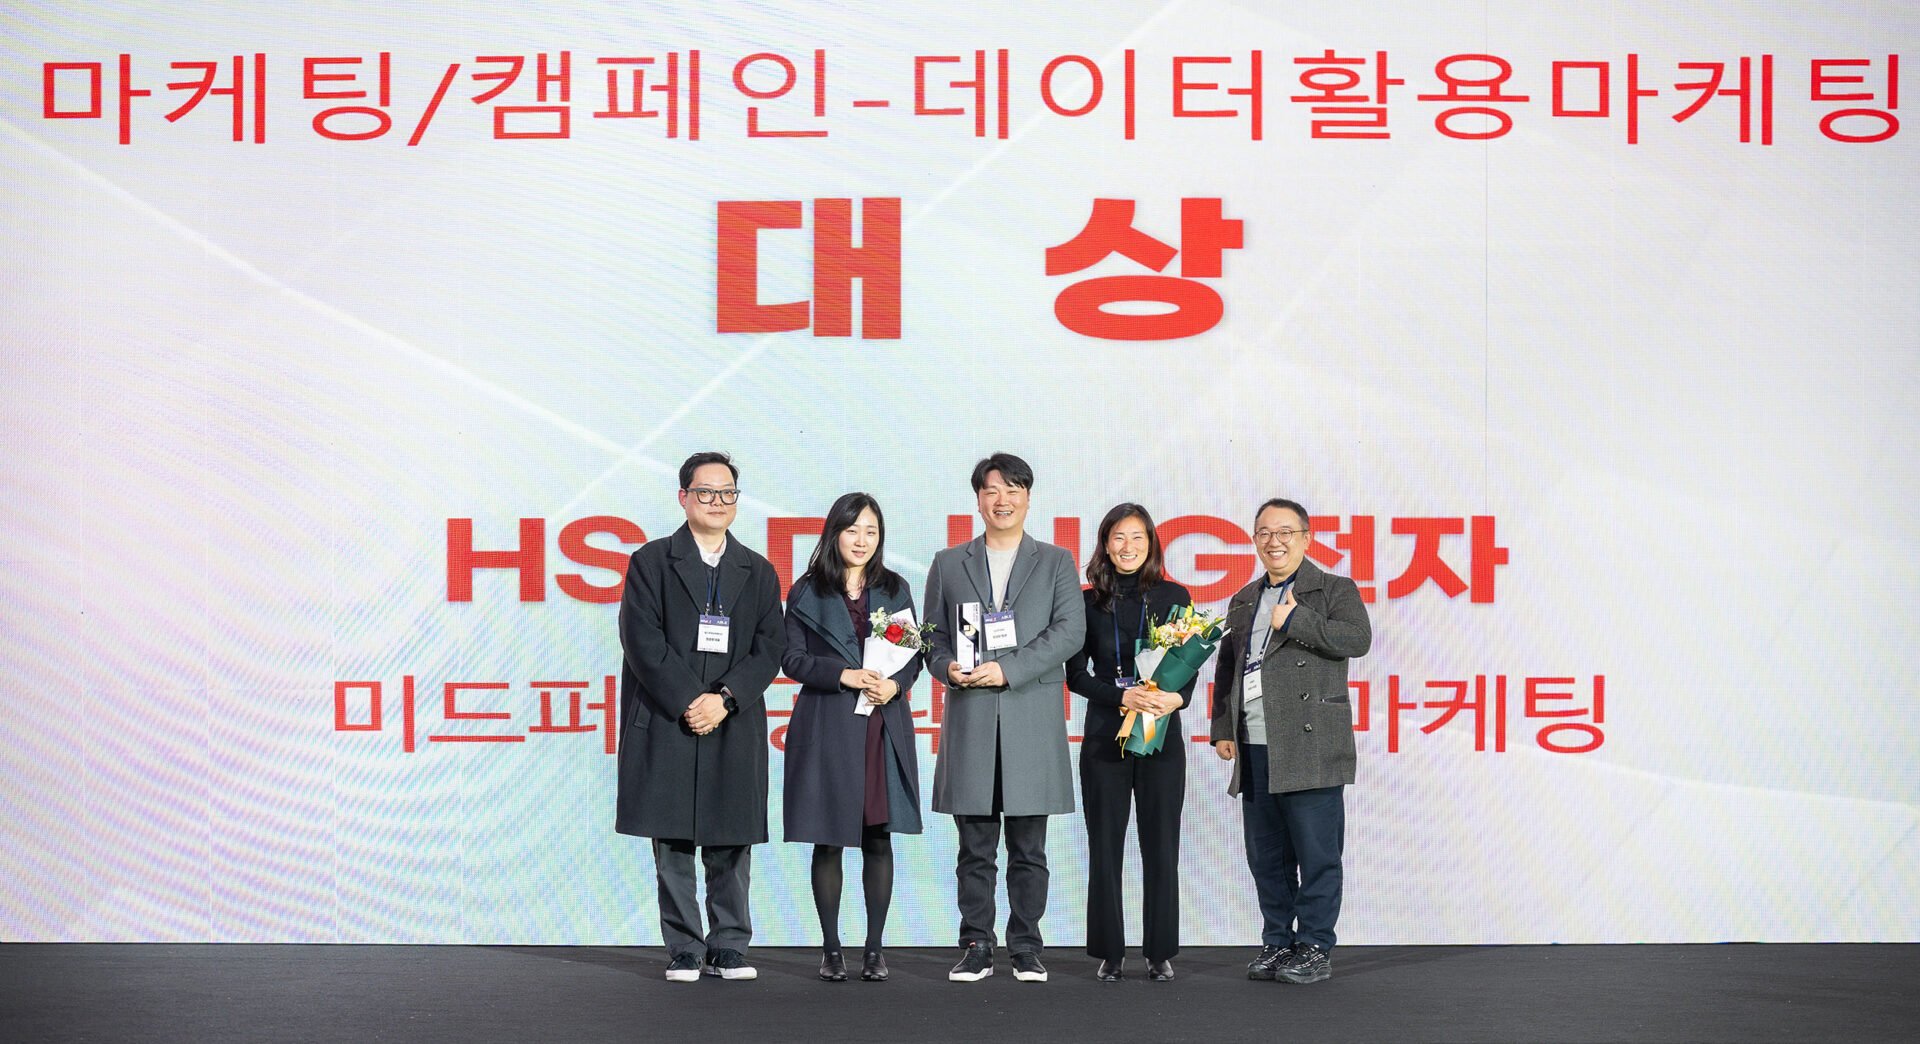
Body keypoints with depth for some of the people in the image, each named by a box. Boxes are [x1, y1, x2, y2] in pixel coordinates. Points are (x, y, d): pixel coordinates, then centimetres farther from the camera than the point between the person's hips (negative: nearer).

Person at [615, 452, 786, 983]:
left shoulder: (759, 572, 13)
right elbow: (643, 640, -5)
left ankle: (728, 947, 13)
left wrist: (724, 699, -10)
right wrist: (688, 701, -13)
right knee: (673, 844, 1)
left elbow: (769, 648, 4)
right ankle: (684, 950, 9)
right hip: (665, 721, -2)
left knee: (732, 841, 4)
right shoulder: (651, 561, 4)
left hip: (735, 726, 2)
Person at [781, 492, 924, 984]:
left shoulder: (895, 590, 11)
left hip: (884, 726, 2)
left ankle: (875, 948, 10)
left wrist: (895, 683, -9)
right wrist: (843, 675, -15)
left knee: (879, 838, 2)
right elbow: (792, 658, -1)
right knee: (828, 841, 2)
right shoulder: (806, 592, 3)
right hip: (827, 727, -2)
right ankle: (831, 948, 11)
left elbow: (914, 654, 11)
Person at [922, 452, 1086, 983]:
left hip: (1033, 719, -1)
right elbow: (932, 635, 14)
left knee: (1028, 849, 3)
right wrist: (948, 667, -9)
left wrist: (1008, 670, -13)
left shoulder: (1055, 562, 9)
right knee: (976, 848, 3)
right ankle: (976, 947, 10)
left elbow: (1070, 630, -3)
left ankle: (1026, 948, 11)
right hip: (970, 720, 1)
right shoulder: (948, 564, 14)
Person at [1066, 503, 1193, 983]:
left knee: (1161, 846, 2)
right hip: (1105, 736, 0)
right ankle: (1110, 952, 11)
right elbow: (1076, 674, 2)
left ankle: (1161, 952, 11)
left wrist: (1176, 697, -17)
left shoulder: (1174, 597, 6)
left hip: (1162, 734, 0)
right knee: (1105, 847, 2)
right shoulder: (1089, 602, 5)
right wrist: (1123, 697, -14)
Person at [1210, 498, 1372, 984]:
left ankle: (1315, 948, 5)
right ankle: (1277, 943, 20)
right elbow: (1226, 666, 24)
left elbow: (1357, 638, -15)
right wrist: (1222, 728, 15)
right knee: (1266, 856, 10)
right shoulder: (1243, 601, 21)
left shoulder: (1335, 590, 3)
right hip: (1255, 749, 6)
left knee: (1316, 853, -3)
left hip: (1310, 748, -6)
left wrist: (1293, 620, -13)